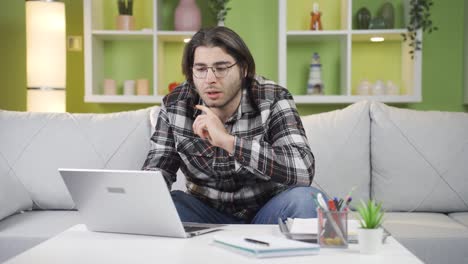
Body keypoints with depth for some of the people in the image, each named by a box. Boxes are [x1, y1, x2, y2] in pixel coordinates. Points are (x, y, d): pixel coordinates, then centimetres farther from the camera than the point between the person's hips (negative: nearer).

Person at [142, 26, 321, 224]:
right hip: (207, 214, 2)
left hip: (266, 214, -1)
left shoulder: (273, 100, -17)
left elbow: (304, 170, -30)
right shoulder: (175, 104, -7)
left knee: (304, 199, -31)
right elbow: (158, 167, -1)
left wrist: (228, 140, -35)